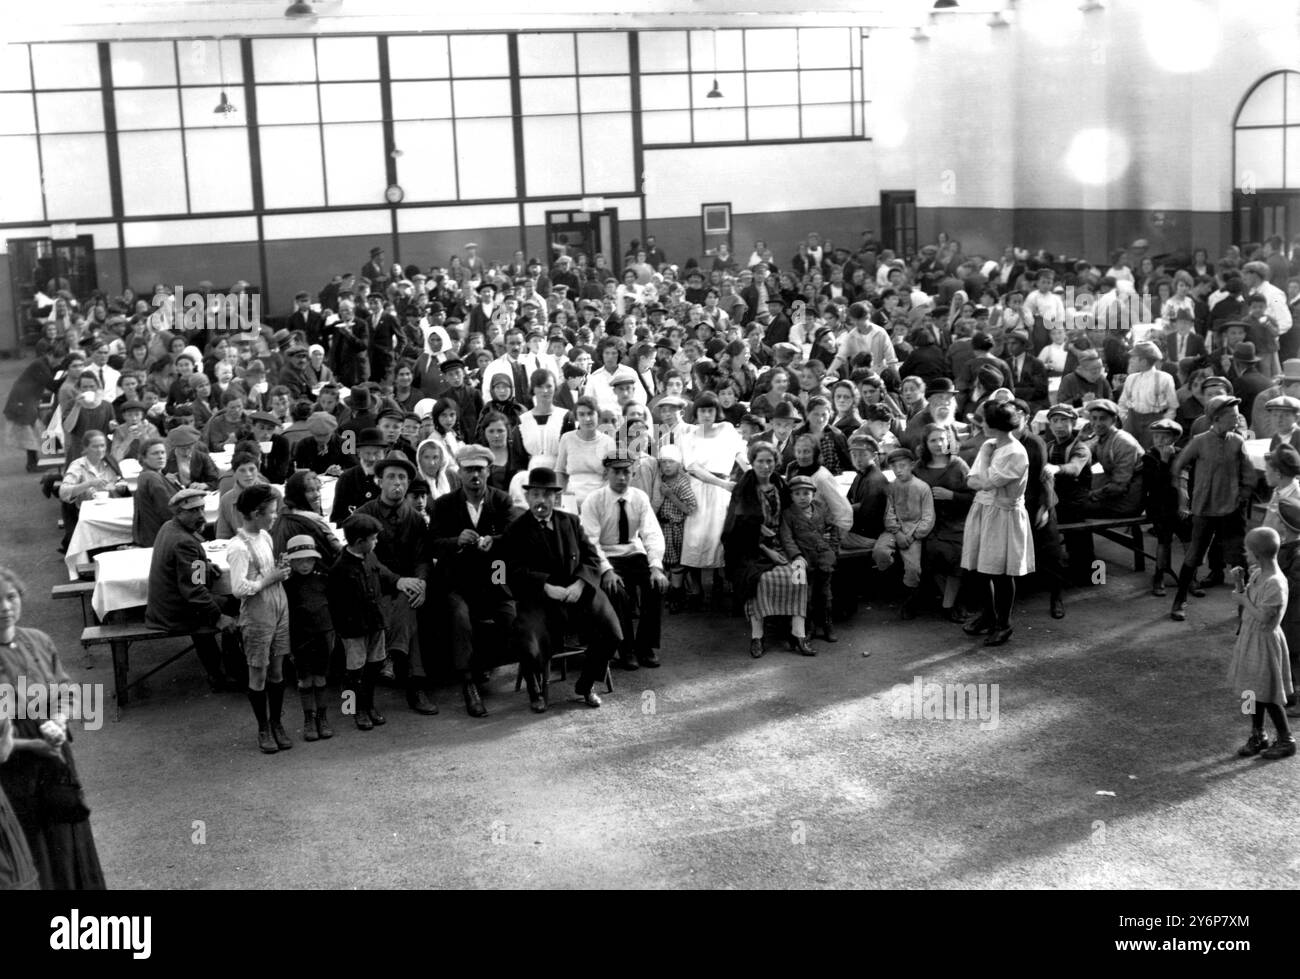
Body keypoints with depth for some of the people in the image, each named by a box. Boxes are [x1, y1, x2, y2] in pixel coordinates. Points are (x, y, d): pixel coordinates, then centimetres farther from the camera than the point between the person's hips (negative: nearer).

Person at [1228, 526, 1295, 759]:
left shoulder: (1275, 583, -25)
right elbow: (1245, 598, 11)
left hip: (1264, 641, -8)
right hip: (1250, 637, 8)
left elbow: (1263, 616, -26)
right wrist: (1240, 581, -4)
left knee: (1267, 695, 2)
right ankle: (1257, 736, 28)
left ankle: (1286, 740, 17)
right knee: (1253, 691, 16)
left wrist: (1243, 600, -16)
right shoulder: (1257, 574, 1)